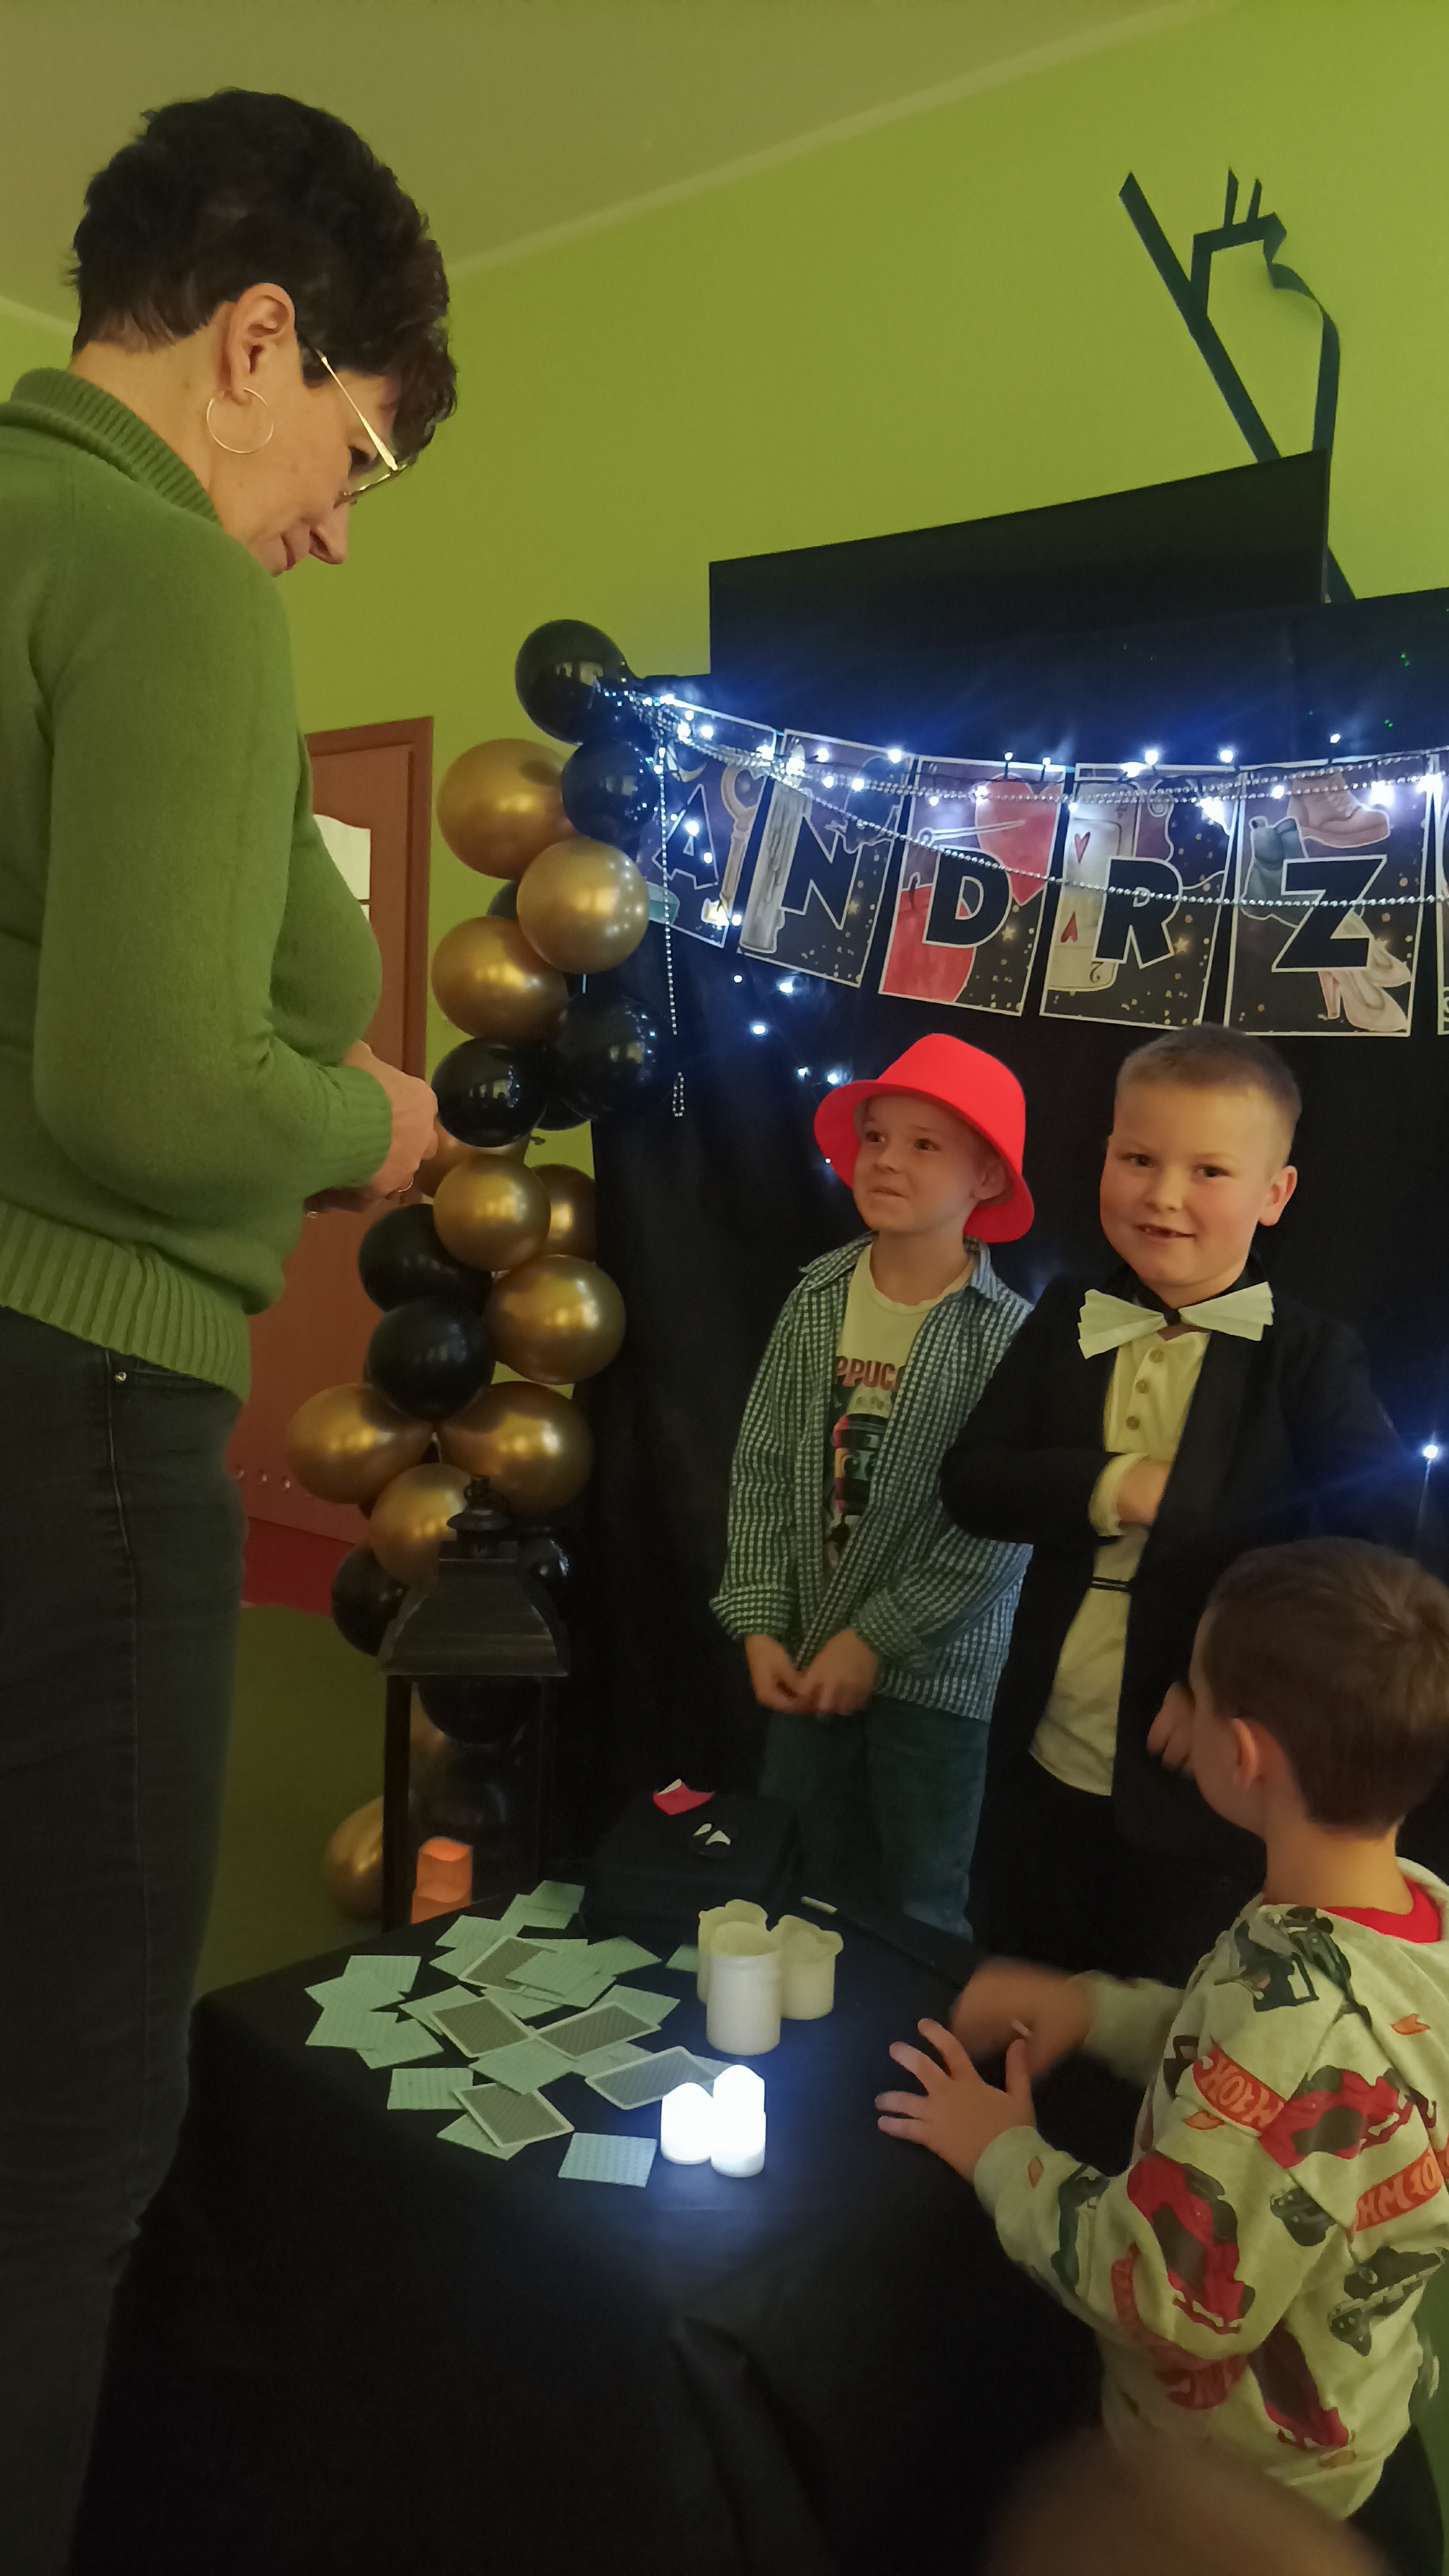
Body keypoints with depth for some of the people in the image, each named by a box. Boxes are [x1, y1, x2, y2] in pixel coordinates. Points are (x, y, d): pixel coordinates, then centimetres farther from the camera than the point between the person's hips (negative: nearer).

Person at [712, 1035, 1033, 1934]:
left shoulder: (1004, 1333, -14)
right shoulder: (818, 1297, -2)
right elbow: (764, 1467, 1)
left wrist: (873, 1640, -13)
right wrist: (761, 1626, -3)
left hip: (937, 1669, -4)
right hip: (809, 1657, 4)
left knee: (920, 1910, 11)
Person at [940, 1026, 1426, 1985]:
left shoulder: (1312, 1358, -11)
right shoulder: (1068, 1320, 0)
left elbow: (1374, 1548, -20)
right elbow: (970, 1482, -6)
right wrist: (1108, 1487, -21)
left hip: (1198, 1784, -3)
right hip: (1042, 1764, 3)